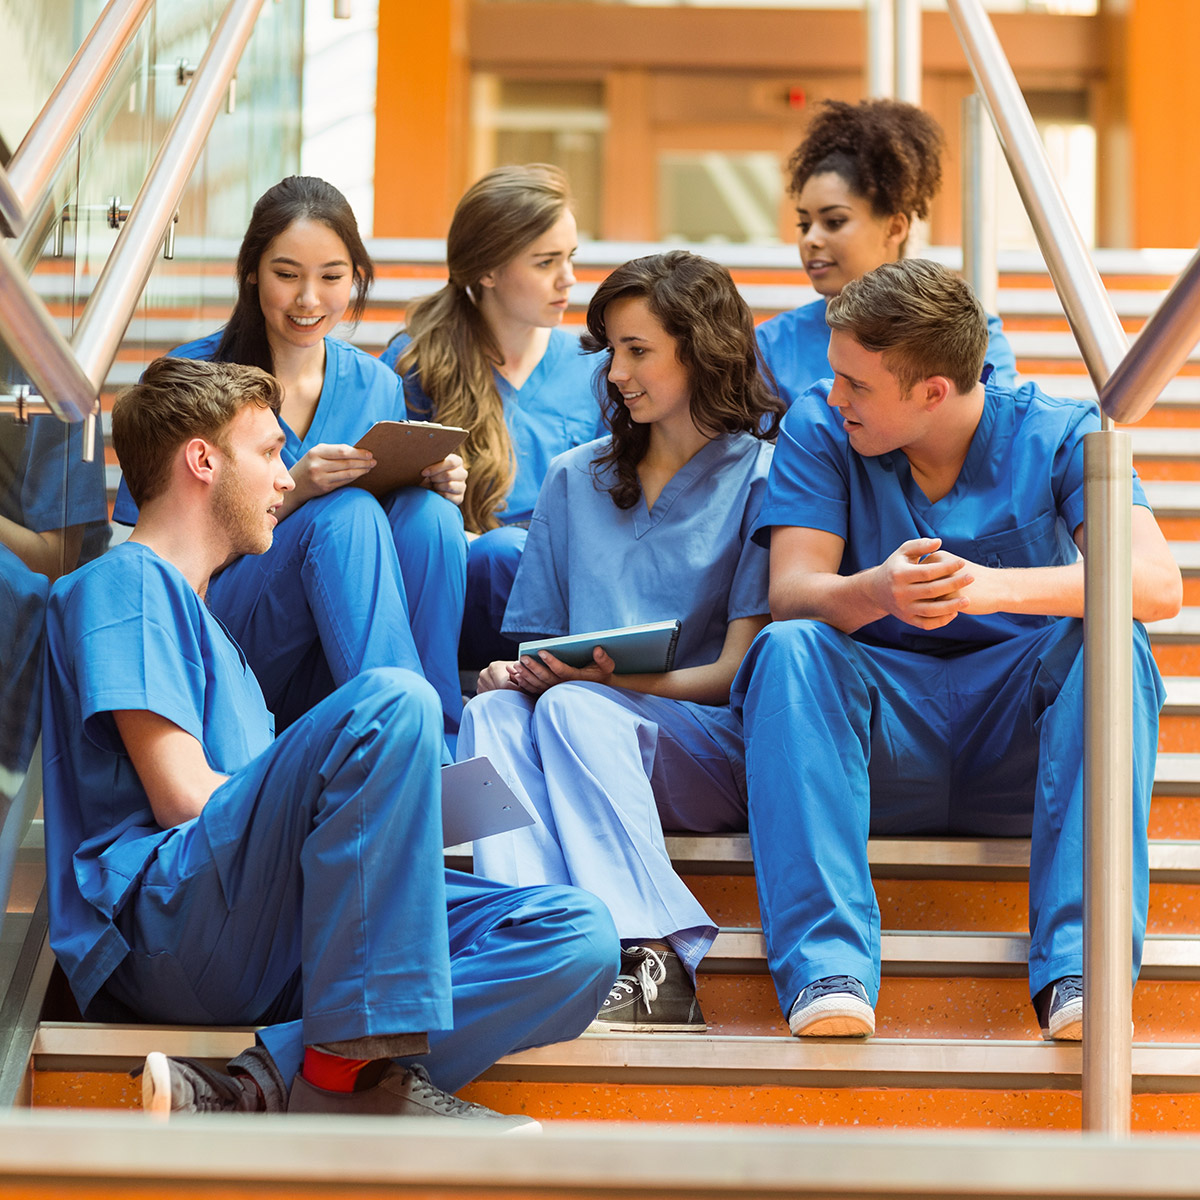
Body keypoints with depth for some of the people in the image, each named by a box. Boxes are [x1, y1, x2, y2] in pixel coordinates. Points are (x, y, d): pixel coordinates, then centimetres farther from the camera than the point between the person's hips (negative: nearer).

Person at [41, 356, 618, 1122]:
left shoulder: (197, 617, 35)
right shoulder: (124, 584, 7)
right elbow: (183, 798, -6)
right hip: (165, 924, -8)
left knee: (581, 938, -13)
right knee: (391, 699, -30)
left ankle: (265, 1087, -29)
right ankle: (353, 1064, -28)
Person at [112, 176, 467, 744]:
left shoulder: (377, 387, 9)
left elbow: (392, 540, 13)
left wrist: (437, 483, -10)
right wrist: (292, 492, -23)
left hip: (329, 671, 4)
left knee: (430, 514, -23)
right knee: (346, 512, -29)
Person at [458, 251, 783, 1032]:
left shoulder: (761, 477, 5)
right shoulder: (575, 479, 22)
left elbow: (737, 671, -3)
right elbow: (539, 638, 20)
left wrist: (611, 675, -18)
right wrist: (509, 675, -4)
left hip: (718, 749, -4)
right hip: (590, 750, 4)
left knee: (573, 710, -33)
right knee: (493, 712, -28)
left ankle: (656, 965, -45)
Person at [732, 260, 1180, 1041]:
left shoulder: (1058, 437, -3)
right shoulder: (819, 431, 1)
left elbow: (1159, 585, -19)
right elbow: (792, 595, -11)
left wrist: (995, 587, -36)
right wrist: (877, 592, -36)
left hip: (1018, 737, -1)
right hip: (877, 737, 1)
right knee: (788, 648, -28)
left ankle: (1079, 968, -36)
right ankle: (827, 970, -39)